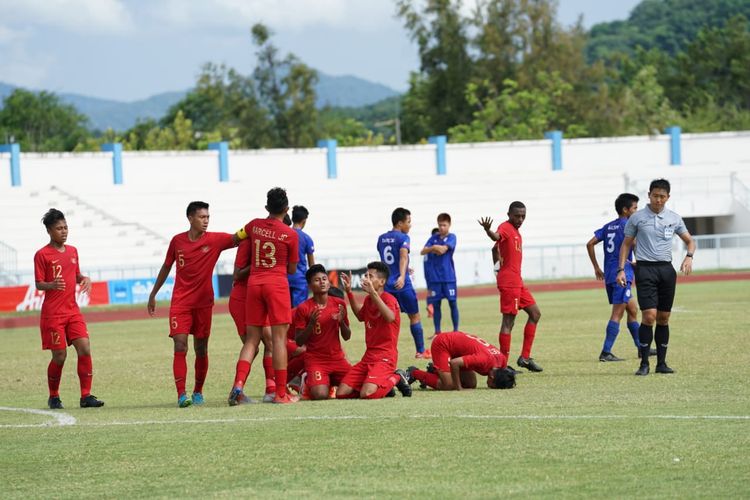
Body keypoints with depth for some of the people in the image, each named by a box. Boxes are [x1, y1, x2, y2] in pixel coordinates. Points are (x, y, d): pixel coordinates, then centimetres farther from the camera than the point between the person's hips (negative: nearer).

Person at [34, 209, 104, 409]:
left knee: (85, 349, -8)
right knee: (60, 356, -4)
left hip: (73, 310, 5)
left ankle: (86, 396, -4)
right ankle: (53, 397, 15)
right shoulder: (42, 255, -7)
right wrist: (52, 285, -29)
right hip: (53, 314, -5)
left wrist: (85, 279, -1)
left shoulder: (72, 251, 11)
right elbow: (38, 284, -8)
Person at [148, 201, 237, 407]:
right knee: (180, 346, -13)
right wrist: (153, 294, 18)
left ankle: (198, 392, 23)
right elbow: (166, 268, 13)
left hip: (203, 303, 1)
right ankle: (181, 395, -16)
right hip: (180, 303, 0)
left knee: (201, 349, 8)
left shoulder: (215, 240, -3)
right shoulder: (177, 241, 1)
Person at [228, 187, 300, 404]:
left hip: (254, 282, 4)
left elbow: (234, 238, 25)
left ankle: (238, 383, -10)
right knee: (279, 338, -2)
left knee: (252, 339, 9)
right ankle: (281, 393, -3)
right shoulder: (290, 234, -4)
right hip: (277, 284, -4)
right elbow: (292, 269, 4)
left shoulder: (254, 225, 6)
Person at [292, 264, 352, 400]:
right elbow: (299, 342, -6)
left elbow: (347, 337, 10)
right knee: (321, 395, -26)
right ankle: (308, 382, 11)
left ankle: (332, 382, 20)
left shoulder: (339, 304, 4)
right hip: (315, 361, -4)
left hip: (338, 358, 4)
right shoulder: (303, 308, -7)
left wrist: (342, 321, -11)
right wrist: (311, 324, -21)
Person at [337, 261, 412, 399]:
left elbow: (390, 318, -35)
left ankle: (395, 378, 0)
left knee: (367, 394, -31)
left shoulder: (388, 299, -11)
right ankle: (383, 383, 12)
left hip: (385, 357, -8)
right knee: (341, 393, -5)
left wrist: (373, 293, -41)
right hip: (368, 356, 8)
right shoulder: (368, 300, 13)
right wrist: (349, 292, 27)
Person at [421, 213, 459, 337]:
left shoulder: (451, 237, -1)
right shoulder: (434, 237, 9)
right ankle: (437, 331, 13)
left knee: (453, 303, 1)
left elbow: (444, 249, -17)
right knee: (435, 304, 6)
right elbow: (423, 251, -1)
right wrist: (432, 248, -19)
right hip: (434, 277, 3)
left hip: (448, 276, -3)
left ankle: (456, 330, 9)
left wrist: (432, 248, -6)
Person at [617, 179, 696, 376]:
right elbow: (626, 244, 7)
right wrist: (621, 269, -1)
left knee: (663, 318, 4)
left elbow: (689, 240, 17)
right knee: (649, 316, -13)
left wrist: (689, 257, -3)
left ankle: (661, 363, 11)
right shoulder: (637, 218, 1)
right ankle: (644, 363, -7)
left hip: (666, 269, 3)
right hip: (645, 269, -3)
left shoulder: (674, 218, 8)